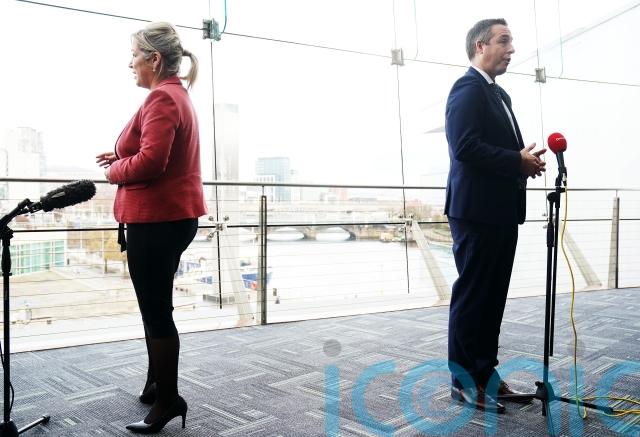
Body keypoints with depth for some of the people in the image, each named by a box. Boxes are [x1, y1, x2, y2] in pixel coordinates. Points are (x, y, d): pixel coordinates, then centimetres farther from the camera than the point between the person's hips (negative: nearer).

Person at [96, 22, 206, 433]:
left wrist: (114, 171, -7)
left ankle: (168, 399, 9)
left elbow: (150, 161, -25)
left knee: (156, 311, -2)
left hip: (157, 219, -11)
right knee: (156, 307, 18)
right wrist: (122, 157, 9)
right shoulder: (178, 95, 17)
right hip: (172, 215, 11)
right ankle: (158, 384, 31)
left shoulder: (161, 98, -15)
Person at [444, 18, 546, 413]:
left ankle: (485, 372, 24)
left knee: (493, 296, 13)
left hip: (501, 211, 10)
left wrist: (525, 160, 3)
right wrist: (519, 162, -16)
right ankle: (464, 380, 9)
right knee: (471, 296, -2)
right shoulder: (467, 88, -10)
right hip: (477, 211, -10)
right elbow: (465, 147, -22)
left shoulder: (499, 95, 21)